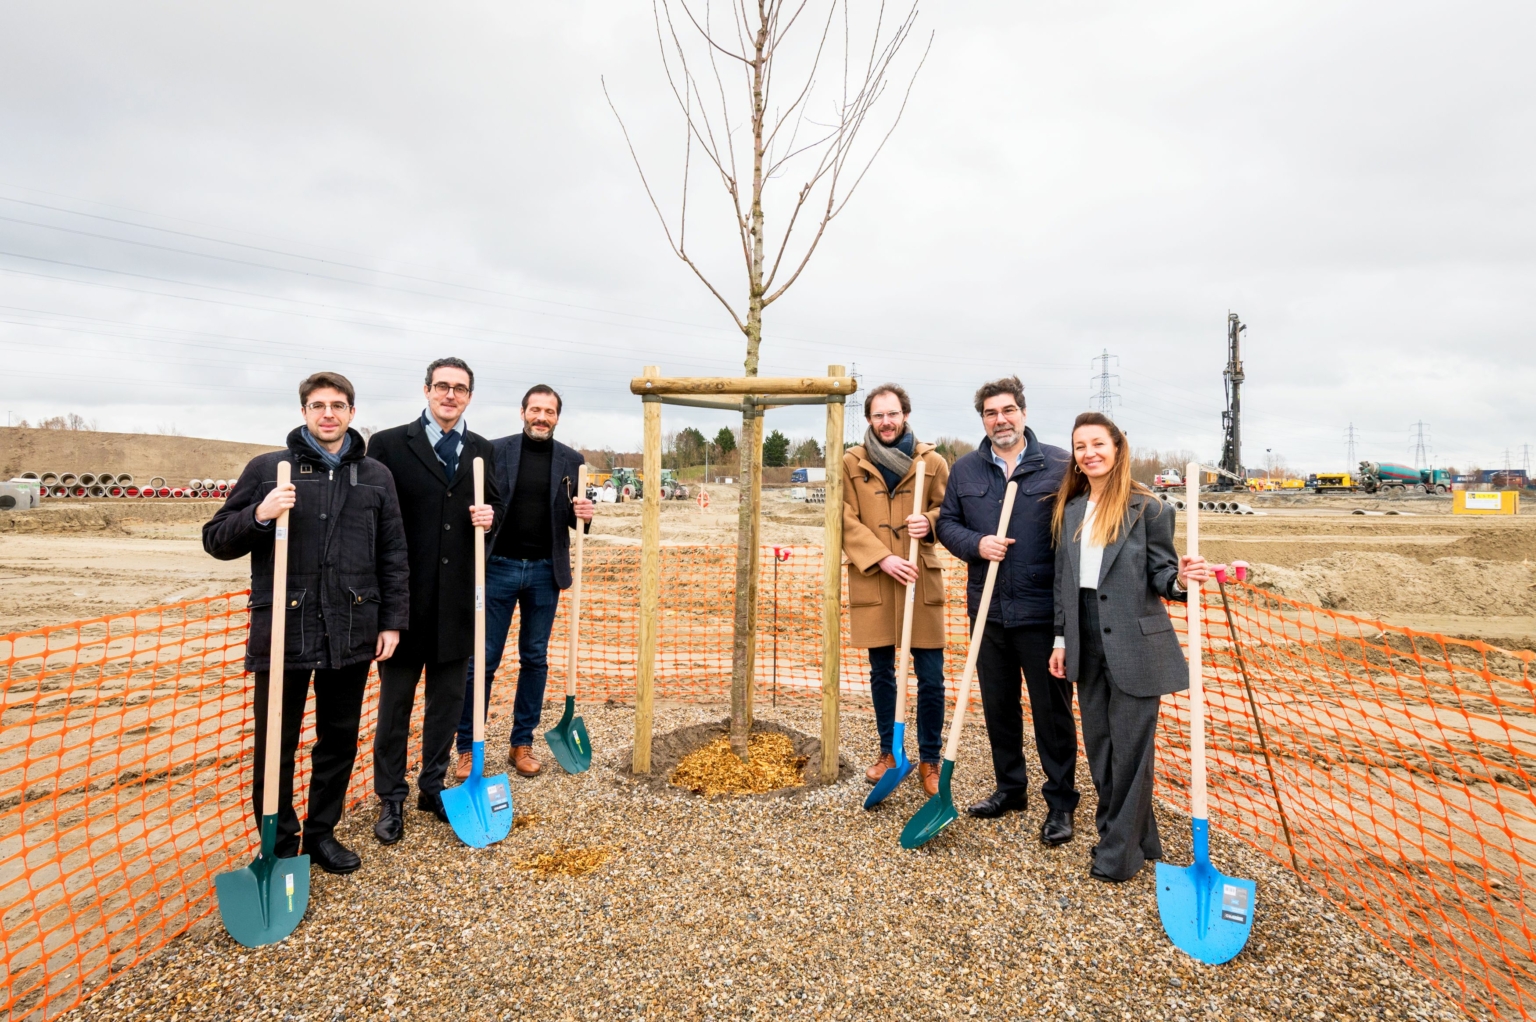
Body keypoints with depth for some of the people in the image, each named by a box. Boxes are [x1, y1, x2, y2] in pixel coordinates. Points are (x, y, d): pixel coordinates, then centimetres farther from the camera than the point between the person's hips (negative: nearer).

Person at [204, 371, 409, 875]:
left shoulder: (376, 476, 7)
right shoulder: (267, 468, 1)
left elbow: (393, 556, 8)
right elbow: (216, 540, 3)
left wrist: (392, 622, 4)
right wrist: (258, 517, -17)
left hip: (350, 634, 2)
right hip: (282, 631, -2)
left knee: (339, 740, 14)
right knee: (275, 747, 8)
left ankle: (322, 833, 33)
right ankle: (280, 845, 27)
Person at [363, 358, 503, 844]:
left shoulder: (482, 450, 7)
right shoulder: (389, 444, -4)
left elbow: (492, 506, 15)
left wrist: (488, 516, -10)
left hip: (458, 598, 3)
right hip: (406, 595, -3)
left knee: (448, 696, 13)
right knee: (396, 698, 10)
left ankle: (433, 786, 29)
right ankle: (391, 798, 24)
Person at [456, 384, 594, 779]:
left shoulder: (571, 460, 4)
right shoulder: (495, 451, -1)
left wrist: (584, 515, -13)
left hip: (545, 571, 2)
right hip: (498, 566, -2)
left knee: (535, 659, 10)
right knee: (481, 659, 3)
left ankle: (522, 744, 23)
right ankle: (467, 747, 16)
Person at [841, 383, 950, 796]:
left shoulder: (932, 462, 2)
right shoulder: (851, 463, 2)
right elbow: (847, 522, -3)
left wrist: (930, 522, -15)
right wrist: (882, 559, -15)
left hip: (921, 581, 0)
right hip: (872, 583, 1)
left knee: (931, 678, 2)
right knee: (881, 674, 13)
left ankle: (929, 762, 20)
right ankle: (888, 752, 31)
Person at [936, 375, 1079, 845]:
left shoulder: (1059, 464, -4)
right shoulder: (965, 469, 8)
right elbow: (947, 523, 10)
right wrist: (976, 544, -11)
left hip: (1044, 611, -4)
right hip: (988, 609, 4)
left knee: (1052, 709, 6)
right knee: (998, 705, 16)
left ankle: (1061, 802, 22)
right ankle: (1010, 788, 34)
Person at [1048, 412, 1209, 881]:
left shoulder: (1148, 508, -8)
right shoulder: (1069, 510, 8)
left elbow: (1160, 575, -6)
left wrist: (1181, 579, -28)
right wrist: (1061, 639, 10)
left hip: (1134, 644, -6)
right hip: (1087, 644, 6)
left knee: (1130, 747, 3)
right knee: (1098, 744, 14)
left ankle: (1122, 851, 18)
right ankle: (1136, 836, 33)